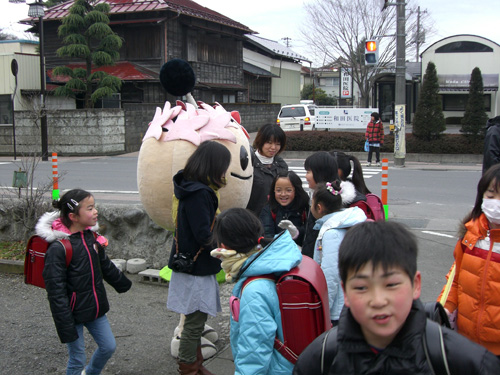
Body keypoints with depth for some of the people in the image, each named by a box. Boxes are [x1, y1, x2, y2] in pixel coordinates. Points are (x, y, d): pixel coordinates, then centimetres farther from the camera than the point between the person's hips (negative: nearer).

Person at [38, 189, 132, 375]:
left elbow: (106, 267, 19)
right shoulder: (58, 248, -22)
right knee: (77, 359, 5)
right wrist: (65, 327, -20)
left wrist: (123, 283, 32)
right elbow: (56, 291, -20)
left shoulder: (92, 237, 1)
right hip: (73, 313, -7)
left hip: (95, 309, 7)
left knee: (109, 347, 15)